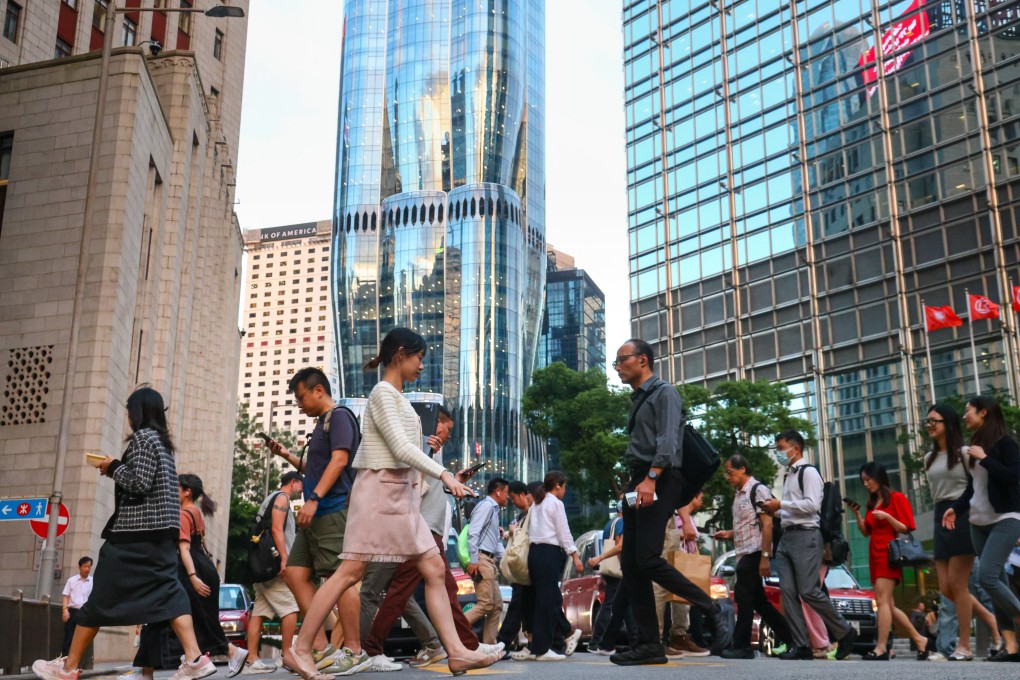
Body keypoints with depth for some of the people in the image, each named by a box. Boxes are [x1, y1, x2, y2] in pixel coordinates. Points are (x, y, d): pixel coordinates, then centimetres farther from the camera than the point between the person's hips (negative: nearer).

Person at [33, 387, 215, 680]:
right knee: (167, 591, -1)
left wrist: (113, 467, -2)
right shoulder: (163, 441, 19)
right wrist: (118, 469, 17)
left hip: (137, 529, -8)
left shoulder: (142, 437, -7)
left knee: (102, 596, 1)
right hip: (161, 530, 8)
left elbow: (138, 483, -17)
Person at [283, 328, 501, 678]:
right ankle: (300, 650, 1)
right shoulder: (383, 392, -10)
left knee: (435, 569, 2)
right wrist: (444, 474, -23)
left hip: (402, 494, 9)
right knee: (351, 572, -7)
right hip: (380, 489, -9)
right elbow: (401, 448, -19)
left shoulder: (398, 397, 17)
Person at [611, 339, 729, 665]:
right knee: (630, 564, 2)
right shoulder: (637, 401, 24)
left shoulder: (664, 393, -2)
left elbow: (668, 442, -16)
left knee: (648, 560, -18)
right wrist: (635, 482, 13)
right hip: (639, 482, 9)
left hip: (659, 482, -9)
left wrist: (651, 478, -28)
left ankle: (711, 610, -2)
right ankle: (649, 644, 4)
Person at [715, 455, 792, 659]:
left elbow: (767, 525, -16)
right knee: (757, 599, 12)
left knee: (743, 597, -8)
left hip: (754, 552, -9)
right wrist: (729, 534, 7)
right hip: (743, 554, 9)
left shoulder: (758, 490, -9)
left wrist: (765, 557, -21)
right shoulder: (738, 495, 16)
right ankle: (787, 635, 21)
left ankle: (741, 646, -2)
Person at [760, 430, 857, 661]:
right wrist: (776, 511, 9)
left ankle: (845, 633, 8)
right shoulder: (788, 475, 22)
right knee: (788, 592, -2)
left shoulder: (808, 472, -4)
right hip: (786, 537, 8)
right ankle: (802, 645, -1)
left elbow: (812, 505, -15)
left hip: (805, 536, -8)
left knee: (809, 591, -10)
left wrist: (781, 504, -13)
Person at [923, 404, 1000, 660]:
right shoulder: (929, 459, 17)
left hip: (962, 516, -7)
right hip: (941, 518, 7)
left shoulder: (964, 453, -5)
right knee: (946, 588, 3)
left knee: (956, 584, -8)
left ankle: (964, 646, 2)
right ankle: (990, 619, 22)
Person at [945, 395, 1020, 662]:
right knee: (997, 581, 3)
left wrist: (984, 458, -17)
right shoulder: (974, 445, 13)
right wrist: (956, 508, 6)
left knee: (986, 576, -19)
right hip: (979, 523, 7)